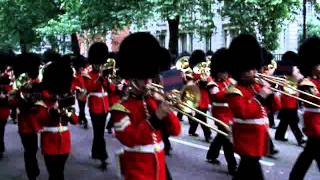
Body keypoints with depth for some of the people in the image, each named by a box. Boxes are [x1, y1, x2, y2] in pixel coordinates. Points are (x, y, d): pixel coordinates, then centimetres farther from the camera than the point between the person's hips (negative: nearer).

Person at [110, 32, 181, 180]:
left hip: (159, 168, 6)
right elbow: (129, 139, -24)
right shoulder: (121, 108, -10)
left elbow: (175, 130, 3)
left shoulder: (155, 101, 7)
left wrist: (166, 112, -14)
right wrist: (155, 118, -29)